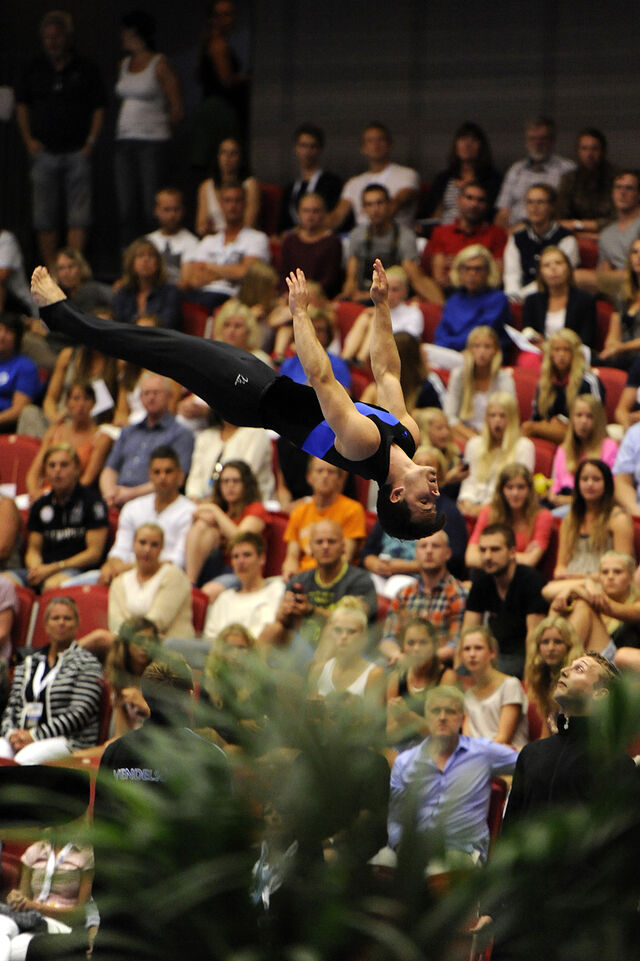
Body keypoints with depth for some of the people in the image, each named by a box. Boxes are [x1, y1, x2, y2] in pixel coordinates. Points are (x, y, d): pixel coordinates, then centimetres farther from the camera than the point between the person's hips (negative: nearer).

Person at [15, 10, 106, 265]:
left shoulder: (86, 69, 3)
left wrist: (90, 142, -6)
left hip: (77, 151, -2)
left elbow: (98, 109, 4)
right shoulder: (34, 69, 10)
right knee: (44, 216, 2)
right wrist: (28, 140, 4)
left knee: (78, 215, -7)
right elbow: (22, 106, 15)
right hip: (44, 152, 2)